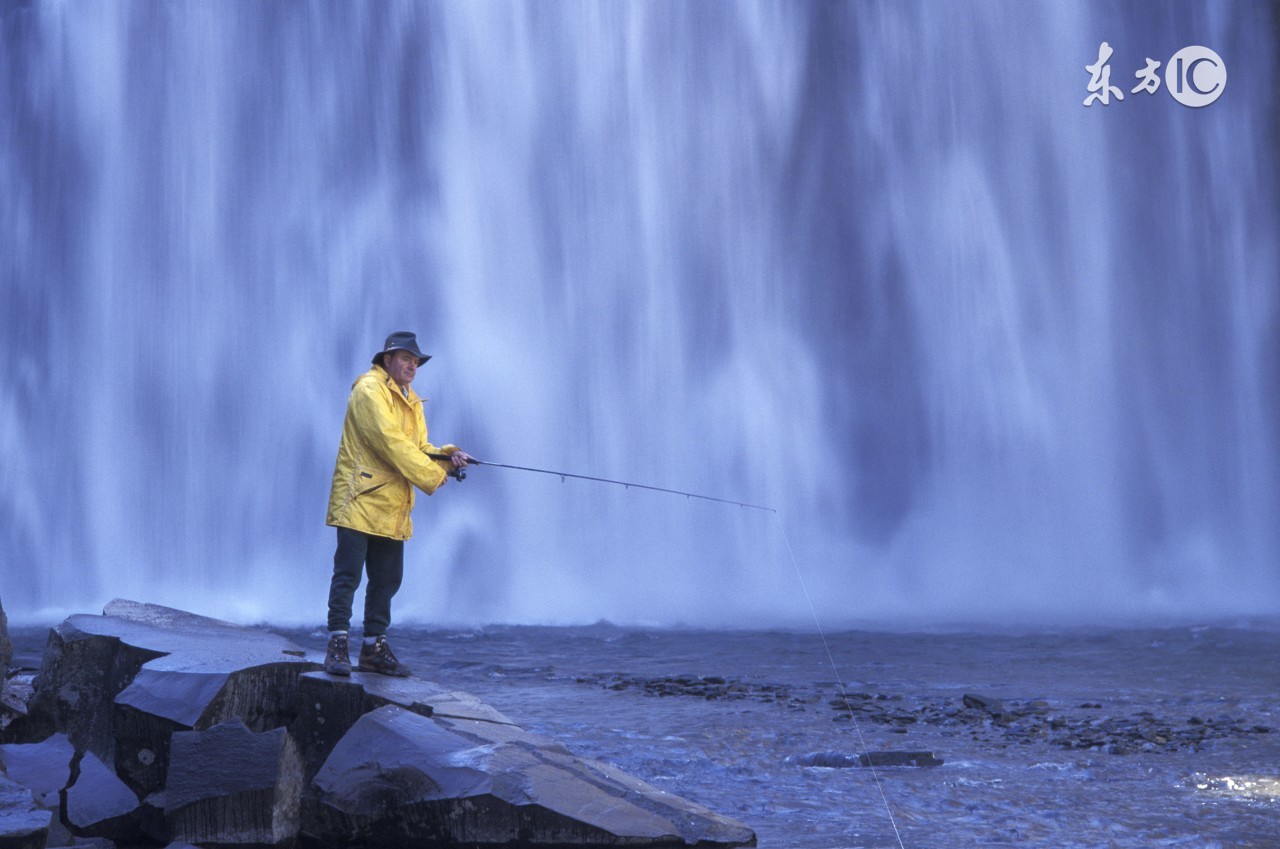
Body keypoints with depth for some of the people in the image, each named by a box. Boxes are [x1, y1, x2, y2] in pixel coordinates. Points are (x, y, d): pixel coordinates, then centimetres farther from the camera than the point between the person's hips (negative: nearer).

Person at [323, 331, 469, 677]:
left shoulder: (411, 400, 19)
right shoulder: (370, 389, -10)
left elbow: (419, 447, 15)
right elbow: (390, 441, -19)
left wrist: (447, 457, -6)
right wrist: (432, 476, -17)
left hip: (392, 506, 9)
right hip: (359, 499, -9)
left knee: (387, 579, 10)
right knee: (348, 573, -9)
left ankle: (374, 646, 17)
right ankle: (337, 644, -6)